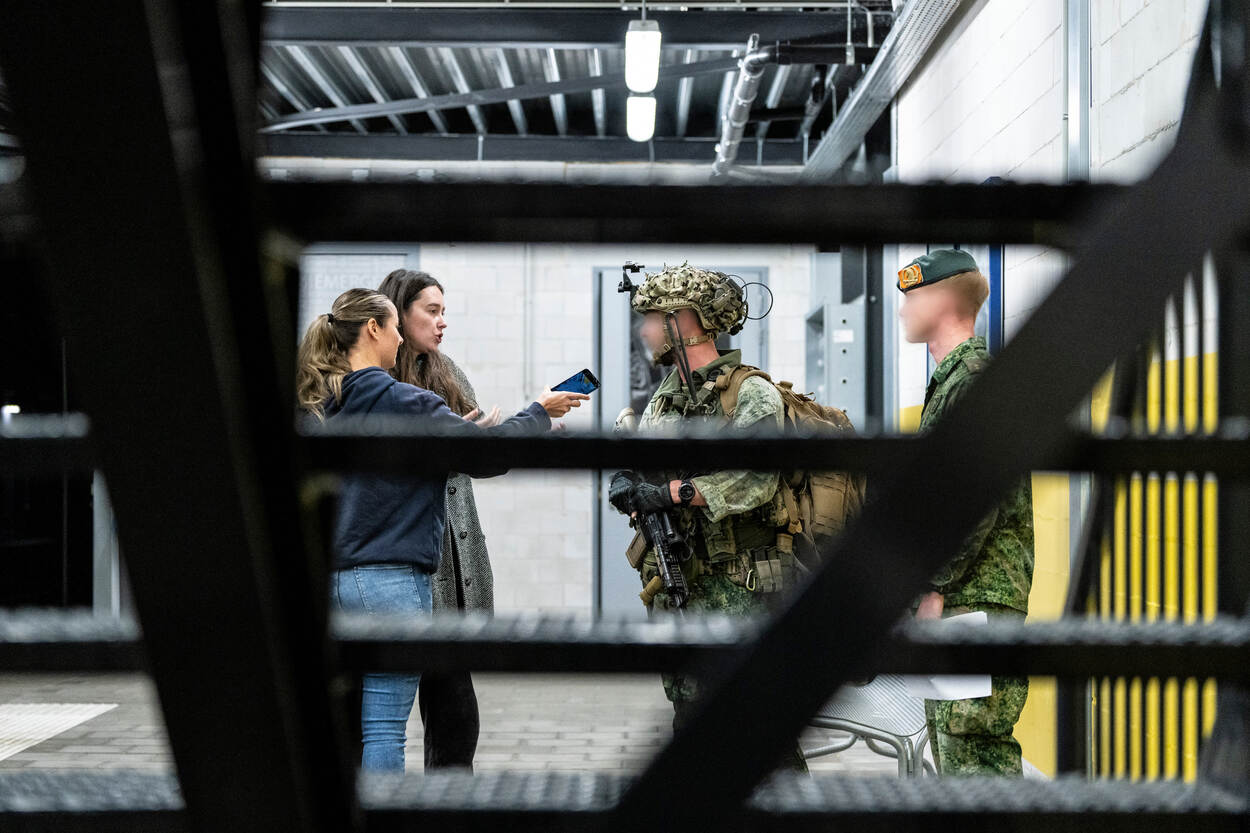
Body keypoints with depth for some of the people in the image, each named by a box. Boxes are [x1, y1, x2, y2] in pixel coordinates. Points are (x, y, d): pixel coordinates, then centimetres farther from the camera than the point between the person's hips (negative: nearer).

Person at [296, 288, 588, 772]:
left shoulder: (321, 404, 10)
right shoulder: (401, 401, -12)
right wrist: (540, 412, 5)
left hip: (335, 579, 8)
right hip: (390, 579, -7)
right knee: (385, 727, -4)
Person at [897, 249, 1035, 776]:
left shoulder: (978, 375, -12)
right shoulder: (949, 378, 21)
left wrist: (937, 588, -18)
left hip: (977, 596, -11)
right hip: (953, 598, 11)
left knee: (974, 750, -10)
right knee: (950, 746, 14)